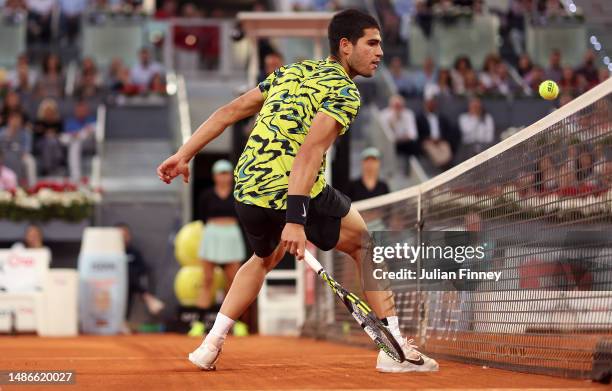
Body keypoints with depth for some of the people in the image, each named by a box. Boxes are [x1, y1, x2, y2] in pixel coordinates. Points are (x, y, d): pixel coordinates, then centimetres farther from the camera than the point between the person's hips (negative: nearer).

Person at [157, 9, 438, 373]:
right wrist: (295, 217, -27)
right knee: (366, 244, 16)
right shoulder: (345, 91, -5)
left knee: (265, 258, 35)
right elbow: (310, 150, -20)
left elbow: (229, 111, 17)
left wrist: (184, 154, 21)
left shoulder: (292, 72, 19)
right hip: (298, 192, -7)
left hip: (245, 189, 7)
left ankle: (210, 346, 26)